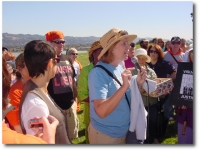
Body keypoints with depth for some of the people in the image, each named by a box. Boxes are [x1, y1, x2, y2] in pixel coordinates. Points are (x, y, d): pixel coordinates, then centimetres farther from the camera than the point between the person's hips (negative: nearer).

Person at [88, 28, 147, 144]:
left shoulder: (120, 68, 1)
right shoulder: (99, 73, -22)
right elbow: (101, 112, -30)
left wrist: (138, 83, -5)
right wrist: (124, 86, -34)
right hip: (104, 135, -7)